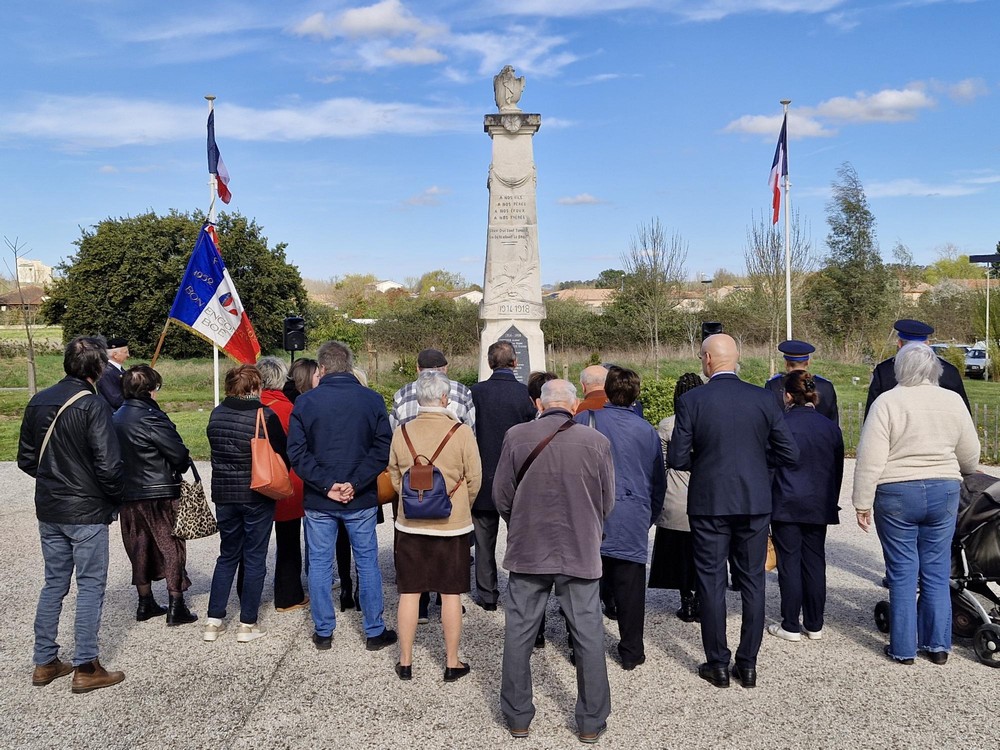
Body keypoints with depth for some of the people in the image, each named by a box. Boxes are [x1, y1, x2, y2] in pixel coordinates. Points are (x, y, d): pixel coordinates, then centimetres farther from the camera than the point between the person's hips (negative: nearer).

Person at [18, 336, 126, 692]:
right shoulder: (92, 405, -17)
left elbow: (26, 459, 11)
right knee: (91, 585, 3)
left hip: (48, 510, 7)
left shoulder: (38, 402, 5)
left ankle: (44, 662, 23)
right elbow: (108, 465, -20)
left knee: (54, 583, 16)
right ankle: (85, 668, 8)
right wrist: (117, 496, -4)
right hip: (87, 512, -7)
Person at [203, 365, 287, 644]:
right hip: (257, 497, -4)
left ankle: (213, 621, 18)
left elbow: (215, 448, 11)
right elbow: (283, 455, -7)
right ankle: (247, 624, 11)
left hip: (223, 495, 4)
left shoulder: (216, 414, 0)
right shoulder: (265, 416, -15)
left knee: (227, 556, 18)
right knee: (254, 558, 6)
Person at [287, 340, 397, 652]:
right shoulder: (372, 400, -4)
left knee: (319, 564, 11)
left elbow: (297, 452, -8)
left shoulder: (304, 402, -3)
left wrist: (325, 484, -9)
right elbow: (383, 449, -10)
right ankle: (375, 632, 18)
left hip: (318, 501, 0)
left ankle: (323, 632, 20)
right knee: (367, 562, 11)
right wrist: (356, 483, -12)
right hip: (362, 499, 0)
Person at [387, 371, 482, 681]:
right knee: (451, 594, 9)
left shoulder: (401, 432, -6)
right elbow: (474, 480, -5)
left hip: (410, 525, 2)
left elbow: (394, 478, 5)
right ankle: (452, 663, 19)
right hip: (452, 526, -2)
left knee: (409, 593, 11)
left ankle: (405, 662, 22)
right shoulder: (461, 432, -13)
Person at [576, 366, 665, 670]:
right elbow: (658, 481, 10)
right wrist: (651, 517, 22)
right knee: (630, 588, 8)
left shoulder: (584, 420, -3)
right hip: (632, 520, 1)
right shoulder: (646, 430, 2)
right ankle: (631, 651, 16)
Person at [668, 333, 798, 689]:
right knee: (752, 582, 12)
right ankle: (748, 664, 19)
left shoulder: (691, 400, -10)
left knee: (712, 583, 8)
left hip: (709, 503, -2)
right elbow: (789, 453, -2)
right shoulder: (763, 398, -3)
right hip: (755, 502, 2)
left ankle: (718, 664, 16)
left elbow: (677, 457, -10)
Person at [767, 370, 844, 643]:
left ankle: (790, 626, 8)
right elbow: (837, 469, 10)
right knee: (815, 563, 11)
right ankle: (814, 625, 18)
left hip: (786, 506, -4)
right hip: (819, 506, 4)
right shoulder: (830, 427, 3)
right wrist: (831, 503, 19)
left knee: (789, 563, 2)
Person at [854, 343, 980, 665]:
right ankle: (938, 645, 18)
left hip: (897, 494, -3)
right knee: (937, 573, 12)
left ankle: (904, 648, 13)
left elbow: (870, 460, -14)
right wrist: (959, 474, 32)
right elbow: (970, 455, 10)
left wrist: (862, 504, -6)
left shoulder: (887, 402, -10)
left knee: (902, 574, 6)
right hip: (944, 492, 3)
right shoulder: (953, 401, 1)